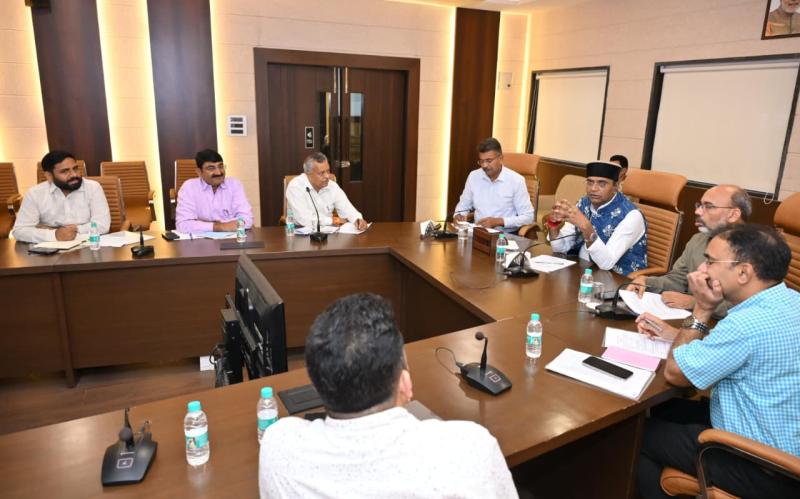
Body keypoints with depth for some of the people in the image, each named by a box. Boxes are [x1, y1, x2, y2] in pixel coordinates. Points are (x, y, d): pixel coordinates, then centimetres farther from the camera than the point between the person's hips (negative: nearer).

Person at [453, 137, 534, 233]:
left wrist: (499, 221, -16)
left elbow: (528, 217, -5)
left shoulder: (516, 180, -5)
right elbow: (463, 206, 20)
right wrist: (459, 215, -3)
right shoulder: (473, 176, 8)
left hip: (507, 235, -3)